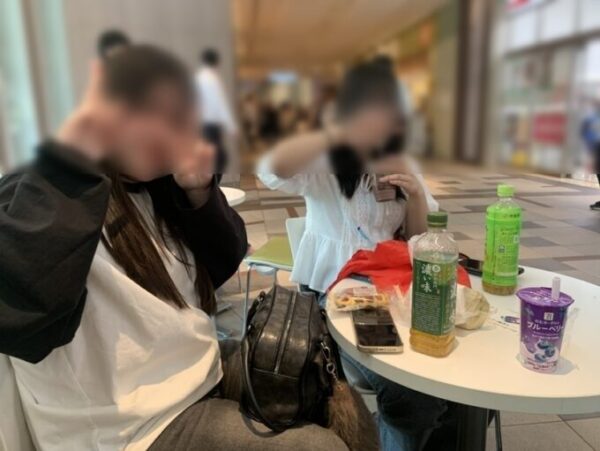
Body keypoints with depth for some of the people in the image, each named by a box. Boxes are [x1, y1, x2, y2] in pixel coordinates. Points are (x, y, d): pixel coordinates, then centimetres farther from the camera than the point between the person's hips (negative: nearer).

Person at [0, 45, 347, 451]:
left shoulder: (150, 186, 2)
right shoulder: (38, 197, -20)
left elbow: (223, 266, 4)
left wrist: (199, 192, -13)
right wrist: (72, 157, -37)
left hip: (204, 373, 8)